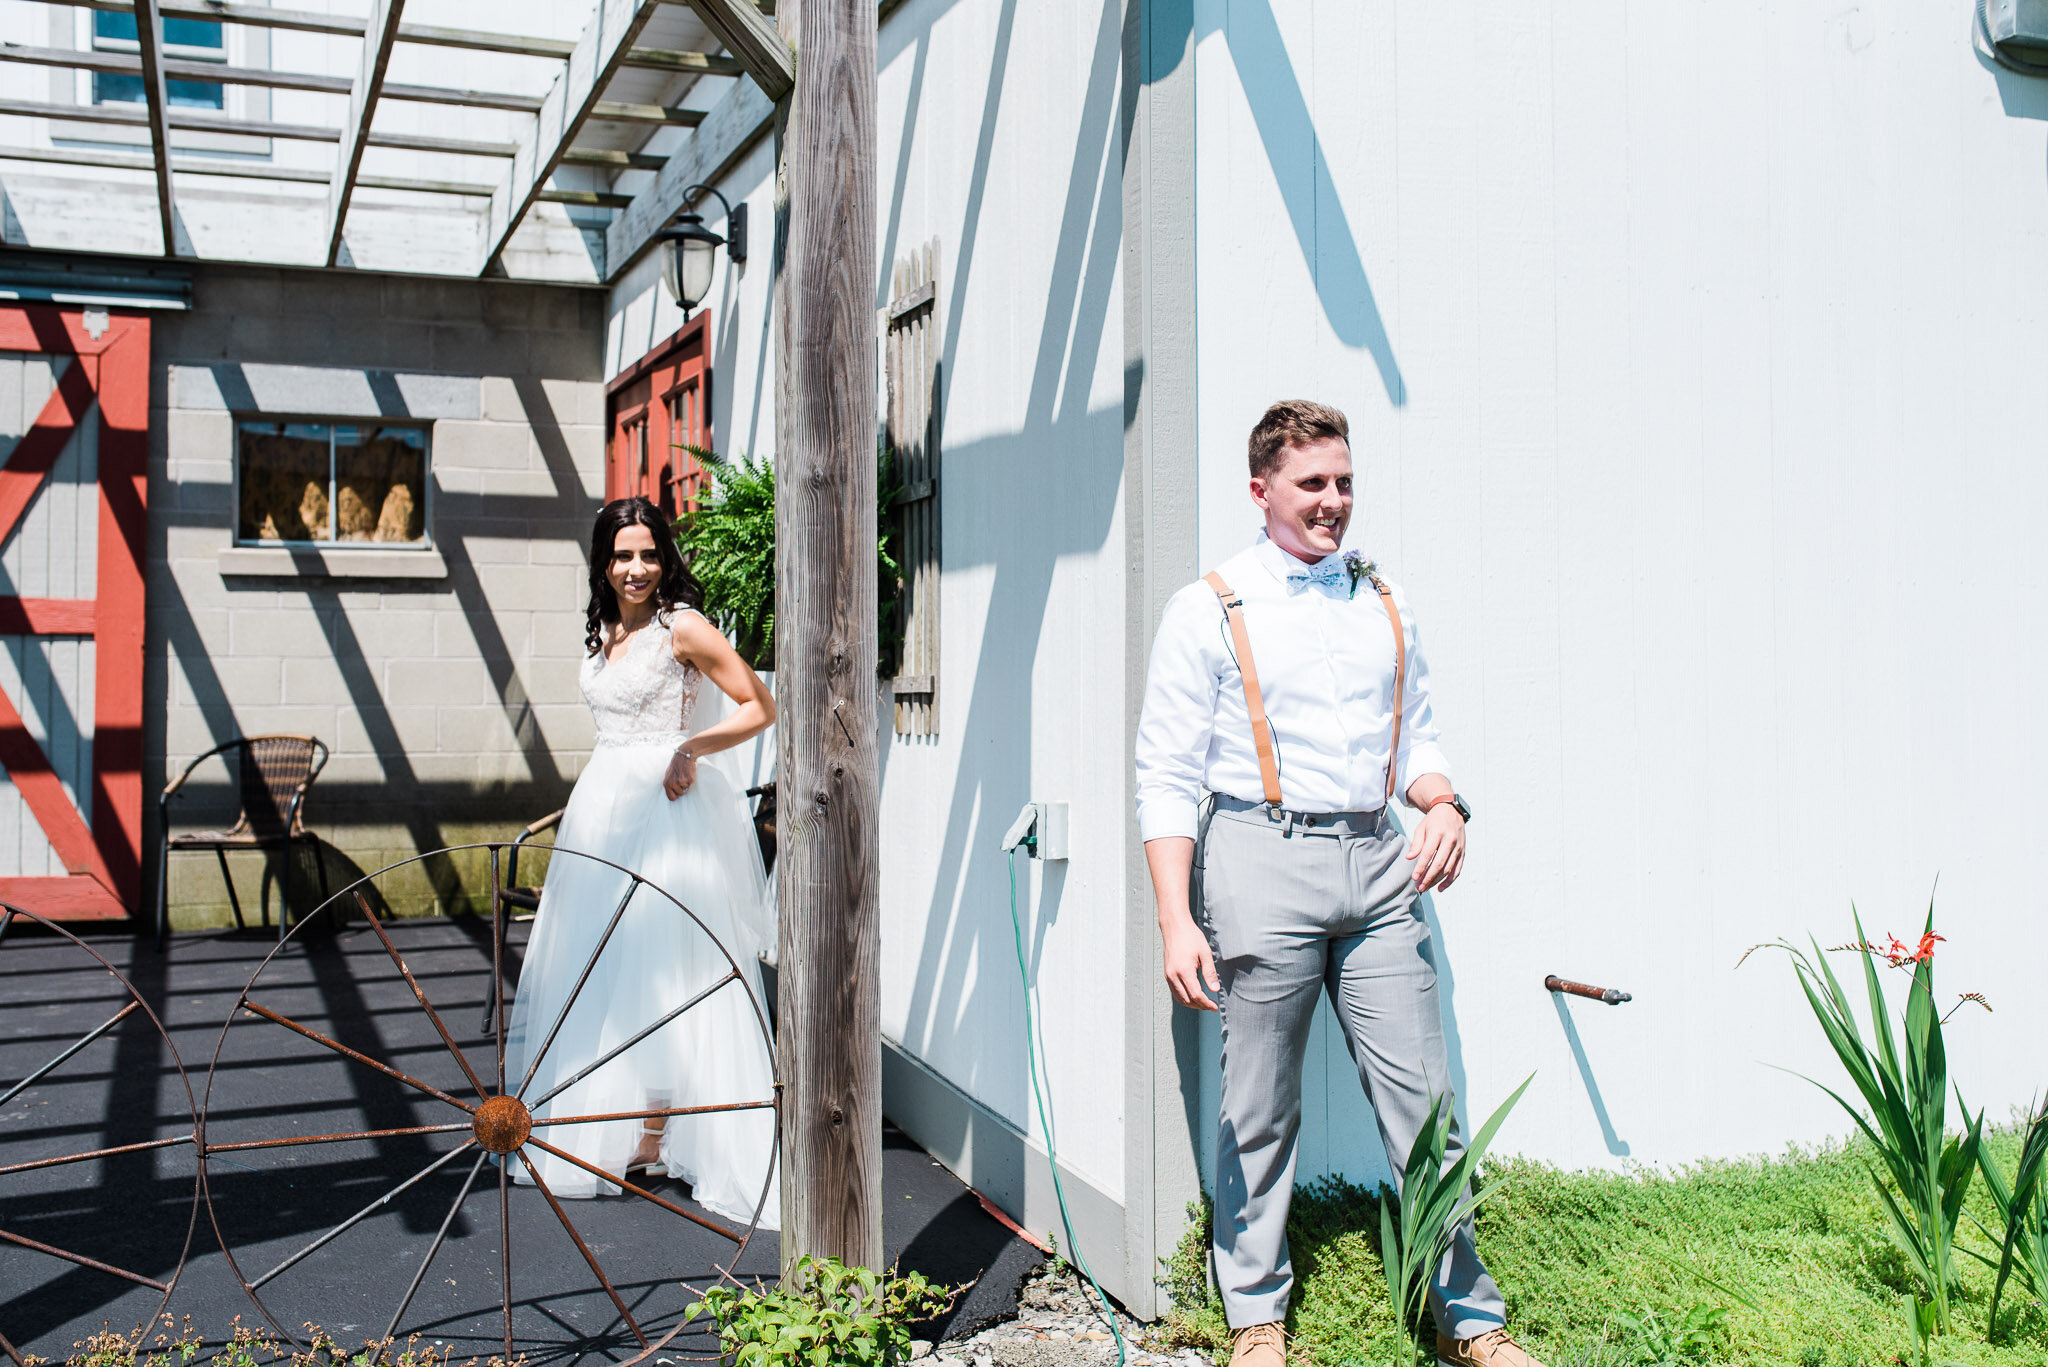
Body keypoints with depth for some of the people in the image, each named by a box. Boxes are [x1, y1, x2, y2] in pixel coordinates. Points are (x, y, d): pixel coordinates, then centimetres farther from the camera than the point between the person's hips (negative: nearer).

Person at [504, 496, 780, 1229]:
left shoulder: (681, 627, -9)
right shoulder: (605, 633, 13)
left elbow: (760, 708, -9)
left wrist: (692, 747, -19)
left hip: (664, 808, -8)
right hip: (601, 806, 8)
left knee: (658, 968, -5)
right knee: (598, 970, 11)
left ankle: (660, 1133, 2)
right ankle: (611, 1128, 23)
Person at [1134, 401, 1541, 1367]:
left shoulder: (1385, 608, 15)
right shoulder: (1210, 610, 0)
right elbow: (1167, 778, -3)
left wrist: (1443, 804, -1)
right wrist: (1176, 921, -11)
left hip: (1377, 864, 4)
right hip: (1263, 861, -4)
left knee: (1422, 1095, 5)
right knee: (1259, 1111, 5)